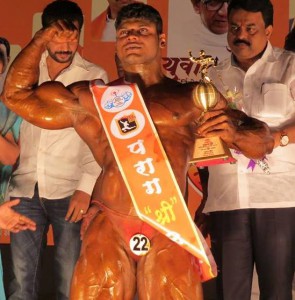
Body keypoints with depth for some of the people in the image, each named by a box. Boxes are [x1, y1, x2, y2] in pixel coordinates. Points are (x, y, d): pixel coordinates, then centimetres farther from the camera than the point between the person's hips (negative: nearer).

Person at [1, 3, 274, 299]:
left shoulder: (192, 97, 13)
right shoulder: (90, 98, 17)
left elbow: (262, 141, 13)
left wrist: (233, 134, -10)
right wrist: (42, 38, 17)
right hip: (109, 227, 1)